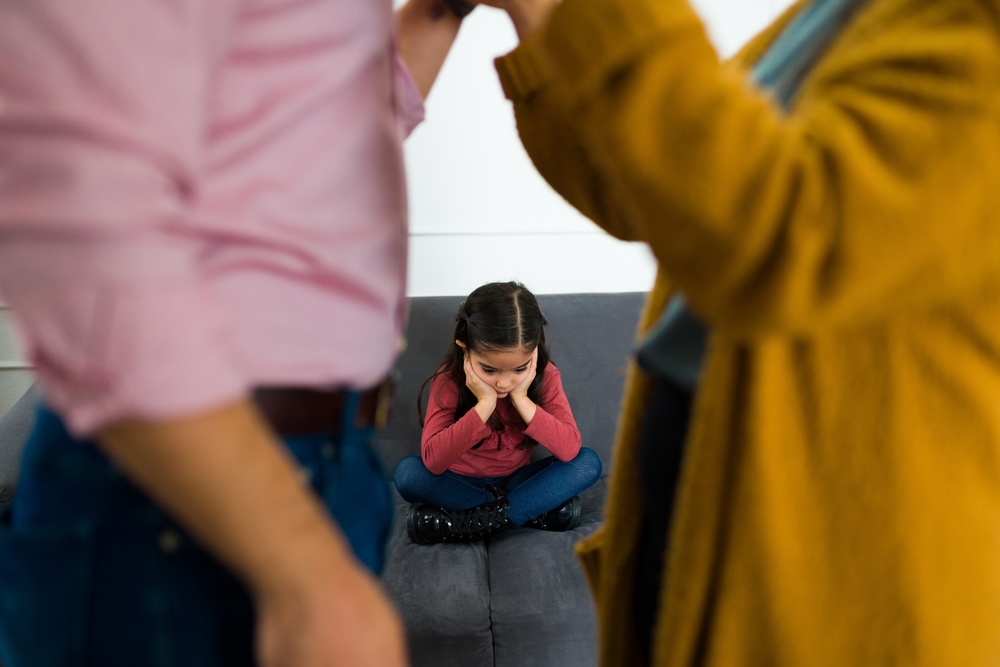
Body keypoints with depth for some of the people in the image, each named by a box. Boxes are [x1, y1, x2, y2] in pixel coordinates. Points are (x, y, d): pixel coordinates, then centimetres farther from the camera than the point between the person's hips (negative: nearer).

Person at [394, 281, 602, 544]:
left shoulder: (544, 375, -15)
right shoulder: (449, 380, -20)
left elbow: (569, 449, -25)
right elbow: (432, 461, -31)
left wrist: (522, 400, -31)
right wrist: (484, 405, -35)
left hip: (516, 481, 2)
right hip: (461, 484, -1)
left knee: (588, 462, -22)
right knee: (407, 472, -31)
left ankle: (467, 523, -26)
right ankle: (537, 509, -22)